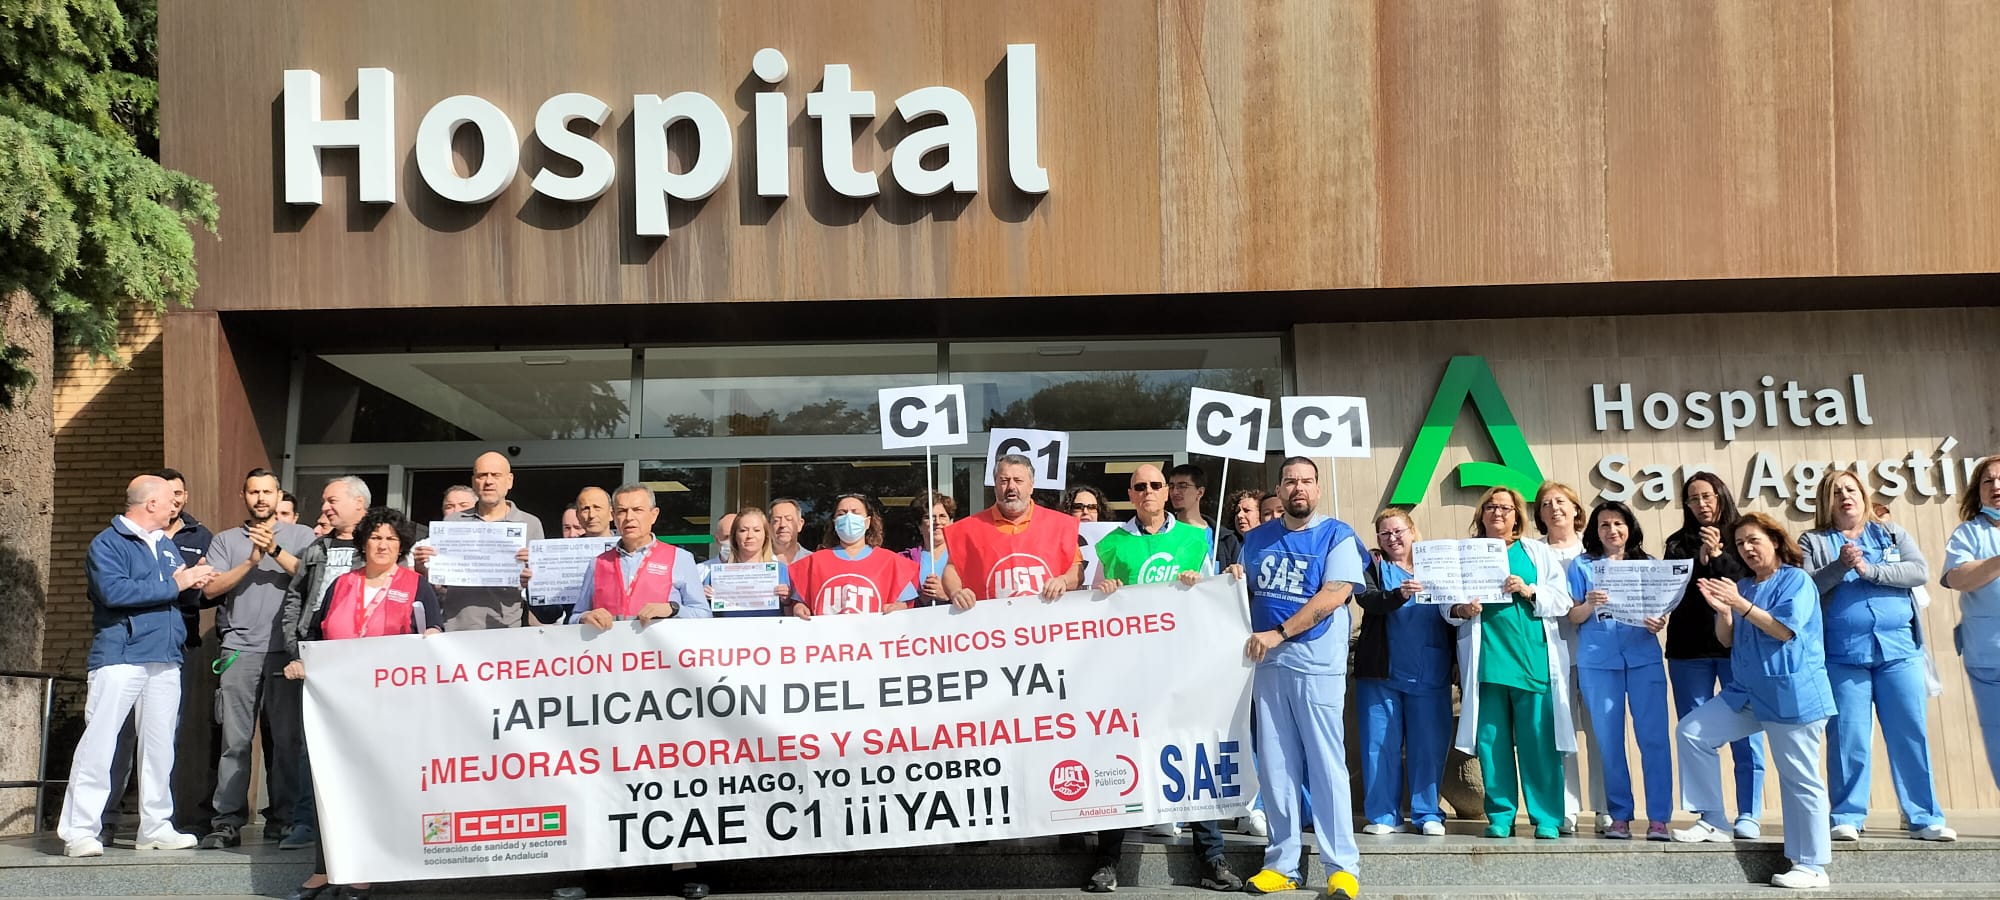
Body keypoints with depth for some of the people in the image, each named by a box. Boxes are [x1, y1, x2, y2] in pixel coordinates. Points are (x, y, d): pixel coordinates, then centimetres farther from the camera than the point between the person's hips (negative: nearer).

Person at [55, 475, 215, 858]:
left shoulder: (166, 544, 18)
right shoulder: (107, 543, -4)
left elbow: (185, 590, 22)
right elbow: (114, 590, -20)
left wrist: (194, 581, -1)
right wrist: (174, 584, -15)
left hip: (166, 660, 7)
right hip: (119, 657, -7)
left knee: (160, 744, 8)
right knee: (99, 743, -7)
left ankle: (156, 826, 15)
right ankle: (79, 830, -2)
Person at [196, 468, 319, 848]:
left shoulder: (301, 536, 13)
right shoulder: (226, 540, 17)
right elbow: (211, 589, 4)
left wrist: (275, 551, -11)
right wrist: (250, 562, -7)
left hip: (287, 650, -1)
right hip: (240, 649, 1)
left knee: (286, 737, -1)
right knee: (234, 739, -4)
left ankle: (283, 819, 6)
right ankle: (227, 822, 0)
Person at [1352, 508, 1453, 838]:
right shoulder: (1374, 570, 9)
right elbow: (1368, 599, -12)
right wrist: (1399, 594, -30)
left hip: (1429, 674, 1)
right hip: (1381, 673, -1)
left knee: (1429, 745, 2)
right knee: (1381, 744, 0)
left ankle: (1428, 814, 12)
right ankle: (1383, 816, 7)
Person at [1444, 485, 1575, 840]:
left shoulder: (1538, 552, 15)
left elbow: (1562, 600, 7)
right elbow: (1447, 602, 9)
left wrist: (1530, 591, -10)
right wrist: (1460, 609, -12)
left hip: (1534, 660, 0)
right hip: (1486, 661, 1)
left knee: (1538, 741, -4)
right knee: (1491, 740, 1)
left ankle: (1547, 819, 3)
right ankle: (1500, 818, 9)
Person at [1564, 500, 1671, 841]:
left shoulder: (1647, 565, 15)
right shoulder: (1582, 565, 10)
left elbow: (1660, 609, 13)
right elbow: (1573, 618, 5)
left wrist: (1659, 623, -9)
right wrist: (1590, 604, -16)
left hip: (1644, 658, 1)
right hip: (1598, 661, -1)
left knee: (1653, 737, -6)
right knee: (1609, 740, 0)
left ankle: (1658, 818, -4)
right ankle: (1619, 816, 7)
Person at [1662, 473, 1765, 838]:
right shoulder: (1679, 544, 14)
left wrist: (1718, 558, -16)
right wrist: (1700, 561, -11)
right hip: (1689, 649, 2)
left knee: (1745, 733, -5)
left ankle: (1748, 815, 0)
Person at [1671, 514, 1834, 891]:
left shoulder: (1796, 580, -6)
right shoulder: (1743, 586, 12)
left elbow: (1784, 629, -18)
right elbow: (1728, 640, 10)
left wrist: (1740, 604, -23)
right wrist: (1722, 611, -8)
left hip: (1792, 694, -7)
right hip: (1746, 692, 7)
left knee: (1799, 779, -3)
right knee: (1691, 732, -4)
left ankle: (1812, 867, 4)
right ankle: (1713, 821, 4)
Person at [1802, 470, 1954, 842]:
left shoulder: (1891, 534, 15)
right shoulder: (1813, 542, 9)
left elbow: (1920, 571, -1)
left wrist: (1868, 569, -11)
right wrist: (1840, 566, -16)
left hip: (1899, 651, 2)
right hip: (1842, 656, -2)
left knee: (1912, 736, 2)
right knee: (1847, 739, -2)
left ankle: (1924, 818, 8)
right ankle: (1847, 818, 6)